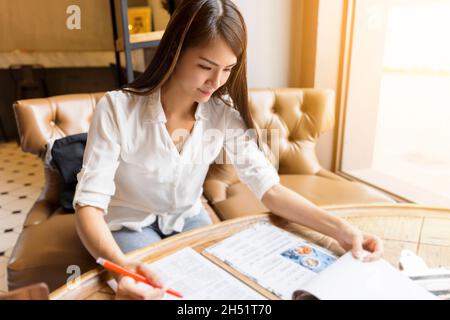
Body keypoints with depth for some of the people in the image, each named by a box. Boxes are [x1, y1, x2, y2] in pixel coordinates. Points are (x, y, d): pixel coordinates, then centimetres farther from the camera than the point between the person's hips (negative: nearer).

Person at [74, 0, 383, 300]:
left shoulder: (223, 113, -16)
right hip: (128, 226, -2)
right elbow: (89, 205, -29)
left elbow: (268, 186, -20)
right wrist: (121, 264, -49)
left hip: (187, 219, 3)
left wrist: (340, 229, -32)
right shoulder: (117, 109, -27)